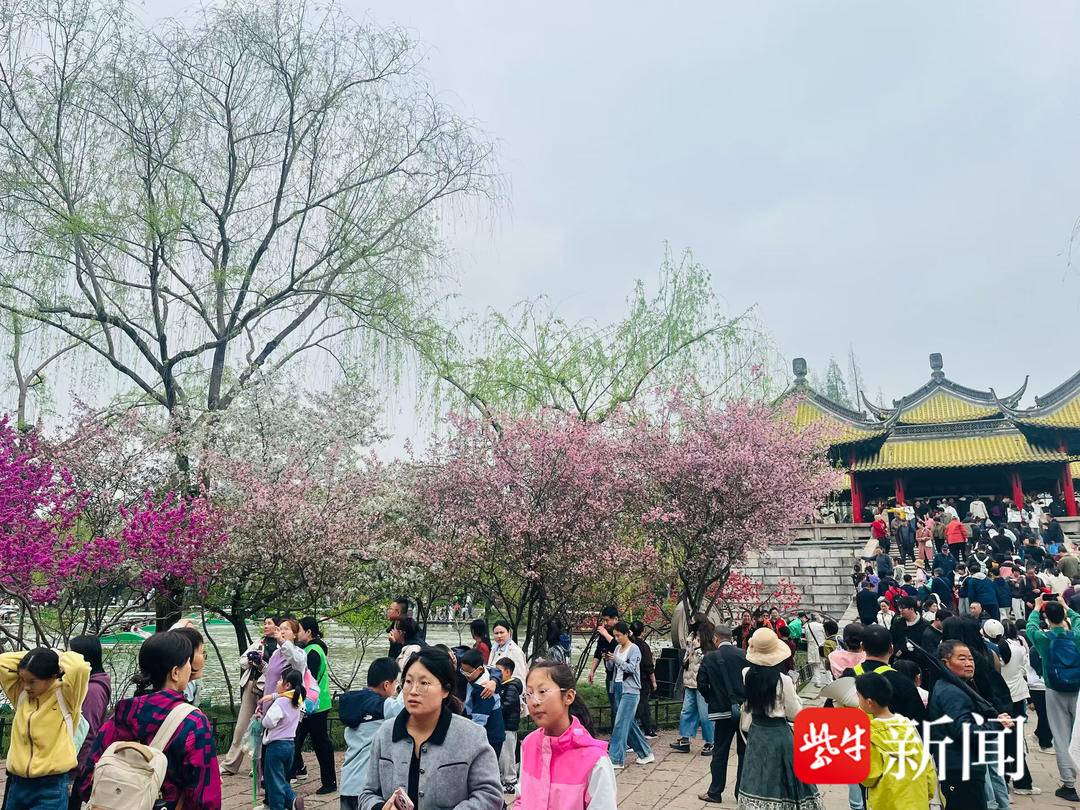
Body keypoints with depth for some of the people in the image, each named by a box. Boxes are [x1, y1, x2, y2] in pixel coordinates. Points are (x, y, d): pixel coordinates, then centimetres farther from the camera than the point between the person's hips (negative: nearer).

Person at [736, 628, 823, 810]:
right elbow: (794, 714, -9)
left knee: (757, 780, 13)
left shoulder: (747, 674, -8)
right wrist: (793, 692, 5)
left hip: (756, 732, 4)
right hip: (779, 734, -4)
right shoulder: (784, 681, -20)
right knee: (780, 779, 7)